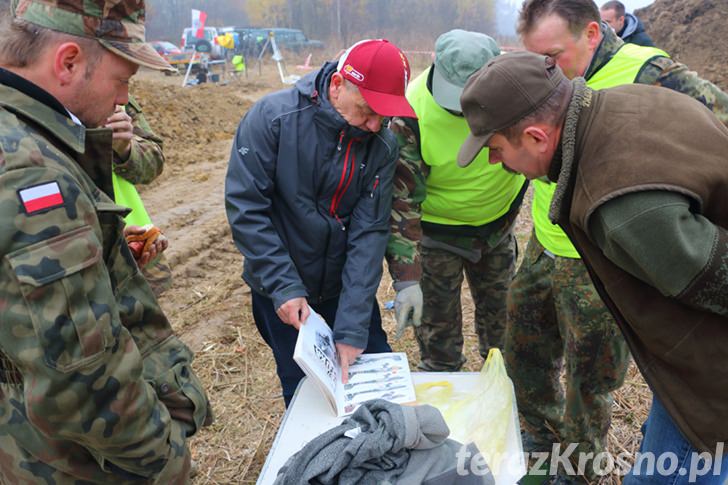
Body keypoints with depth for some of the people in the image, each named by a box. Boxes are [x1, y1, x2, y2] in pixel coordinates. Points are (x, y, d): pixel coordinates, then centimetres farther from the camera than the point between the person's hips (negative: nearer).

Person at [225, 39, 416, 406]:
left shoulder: (382, 145, -11)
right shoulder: (272, 117, -18)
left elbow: (369, 234, -15)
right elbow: (245, 207, -18)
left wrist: (352, 328, -19)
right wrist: (284, 288, -22)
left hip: (346, 288, 3)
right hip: (282, 294, -2)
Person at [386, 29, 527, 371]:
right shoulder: (411, 115, -29)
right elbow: (401, 200, -24)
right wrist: (406, 279, -28)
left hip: (499, 222, 4)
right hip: (438, 230, -4)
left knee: (501, 320, 22)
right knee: (438, 334, 5)